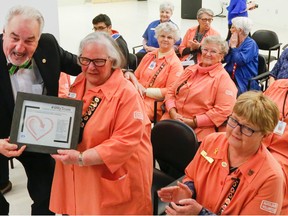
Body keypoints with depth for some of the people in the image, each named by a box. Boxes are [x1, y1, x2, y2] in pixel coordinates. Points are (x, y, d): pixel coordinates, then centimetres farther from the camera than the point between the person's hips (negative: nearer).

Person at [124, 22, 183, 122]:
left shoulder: (175, 64, 3)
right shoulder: (149, 56, 19)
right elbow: (136, 76, 23)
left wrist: (145, 91, -10)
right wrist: (130, 76, -1)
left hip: (155, 103, -5)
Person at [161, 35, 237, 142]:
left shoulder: (223, 78, 0)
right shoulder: (190, 69, 19)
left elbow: (223, 110, -10)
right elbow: (171, 92, 18)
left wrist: (193, 122, -13)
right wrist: (173, 113, -2)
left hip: (197, 131, -5)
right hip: (171, 120, 6)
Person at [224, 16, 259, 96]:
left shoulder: (251, 44, -9)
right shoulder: (232, 40, 10)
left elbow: (239, 61, -20)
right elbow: (223, 59, 5)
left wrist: (233, 46, -10)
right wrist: (229, 45, -5)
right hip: (230, 77, 6)